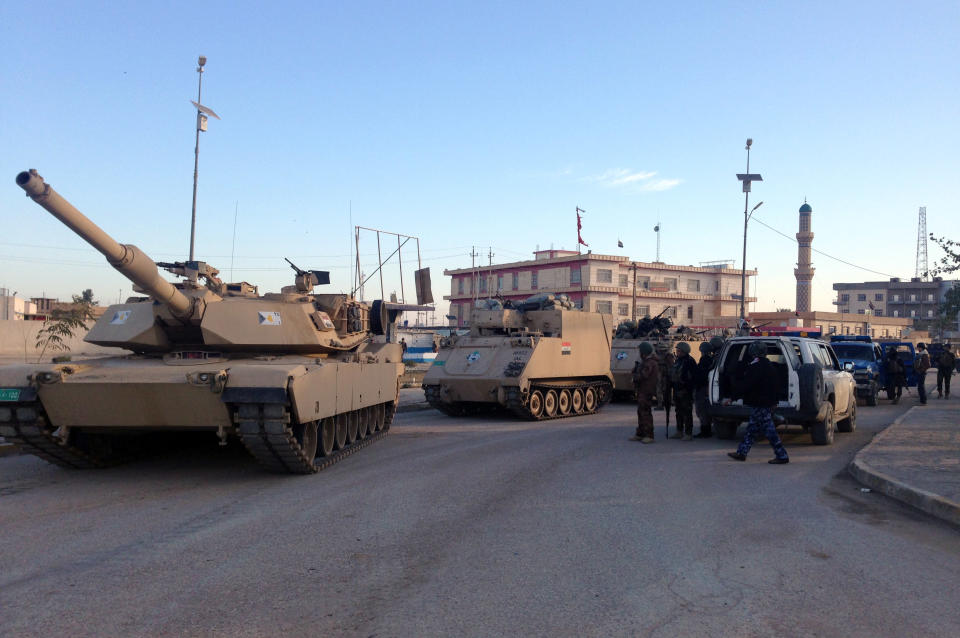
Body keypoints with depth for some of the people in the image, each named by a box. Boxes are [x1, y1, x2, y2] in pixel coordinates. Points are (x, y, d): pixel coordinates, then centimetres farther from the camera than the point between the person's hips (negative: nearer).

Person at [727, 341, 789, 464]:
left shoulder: (757, 367, -20)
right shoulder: (769, 366, 12)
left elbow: (745, 385, -20)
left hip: (760, 405, -10)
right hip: (768, 402, 10)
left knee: (769, 430, -4)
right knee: (751, 428, 15)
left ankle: (782, 456, 0)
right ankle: (741, 452, 21)